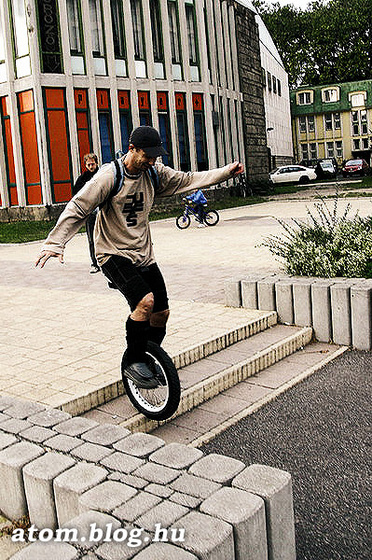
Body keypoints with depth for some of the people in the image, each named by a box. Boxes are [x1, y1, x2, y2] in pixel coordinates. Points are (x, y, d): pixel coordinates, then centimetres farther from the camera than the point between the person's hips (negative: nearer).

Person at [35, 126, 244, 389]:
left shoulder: (155, 173, 1)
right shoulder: (109, 175, -16)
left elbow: (188, 180, 10)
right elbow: (78, 208, -16)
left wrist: (227, 172, 6)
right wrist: (55, 242, -23)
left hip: (143, 254, 7)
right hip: (113, 253, -6)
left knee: (162, 313, 5)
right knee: (145, 301, -27)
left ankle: (146, 361, 28)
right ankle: (133, 362, -8)